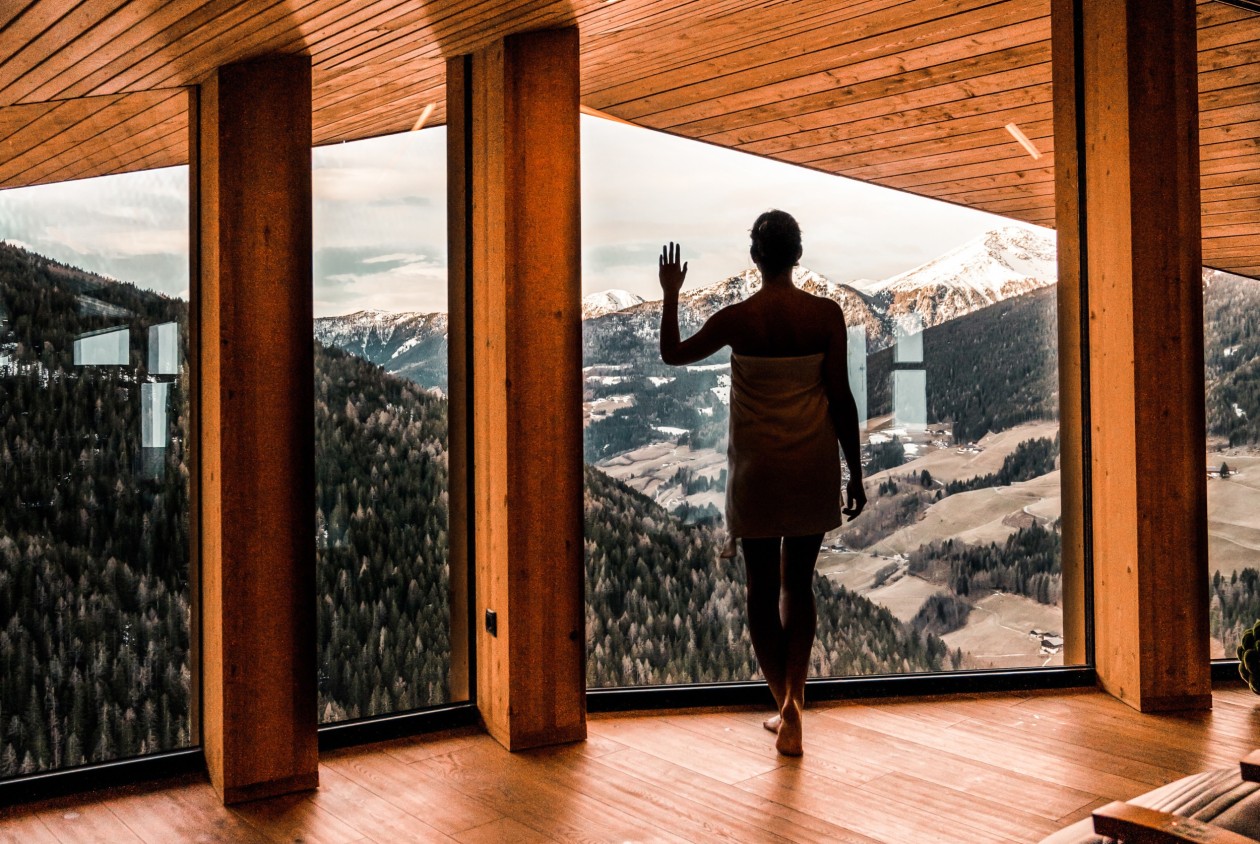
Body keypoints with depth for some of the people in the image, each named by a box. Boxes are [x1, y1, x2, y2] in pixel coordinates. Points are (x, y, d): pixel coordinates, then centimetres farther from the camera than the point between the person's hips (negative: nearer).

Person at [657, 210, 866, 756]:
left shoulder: (738, 319, -9)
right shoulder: (826, 315, -6)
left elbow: (673, 354, 7)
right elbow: (841, 399, -4)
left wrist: (670, 295, 20)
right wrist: (856, 474, 4)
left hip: (756, 469, -2)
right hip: (812, 468, 2)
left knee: (762, 589, 11)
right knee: (798, 585, 16)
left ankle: (786, 709, 12)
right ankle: (793, 698, 6)